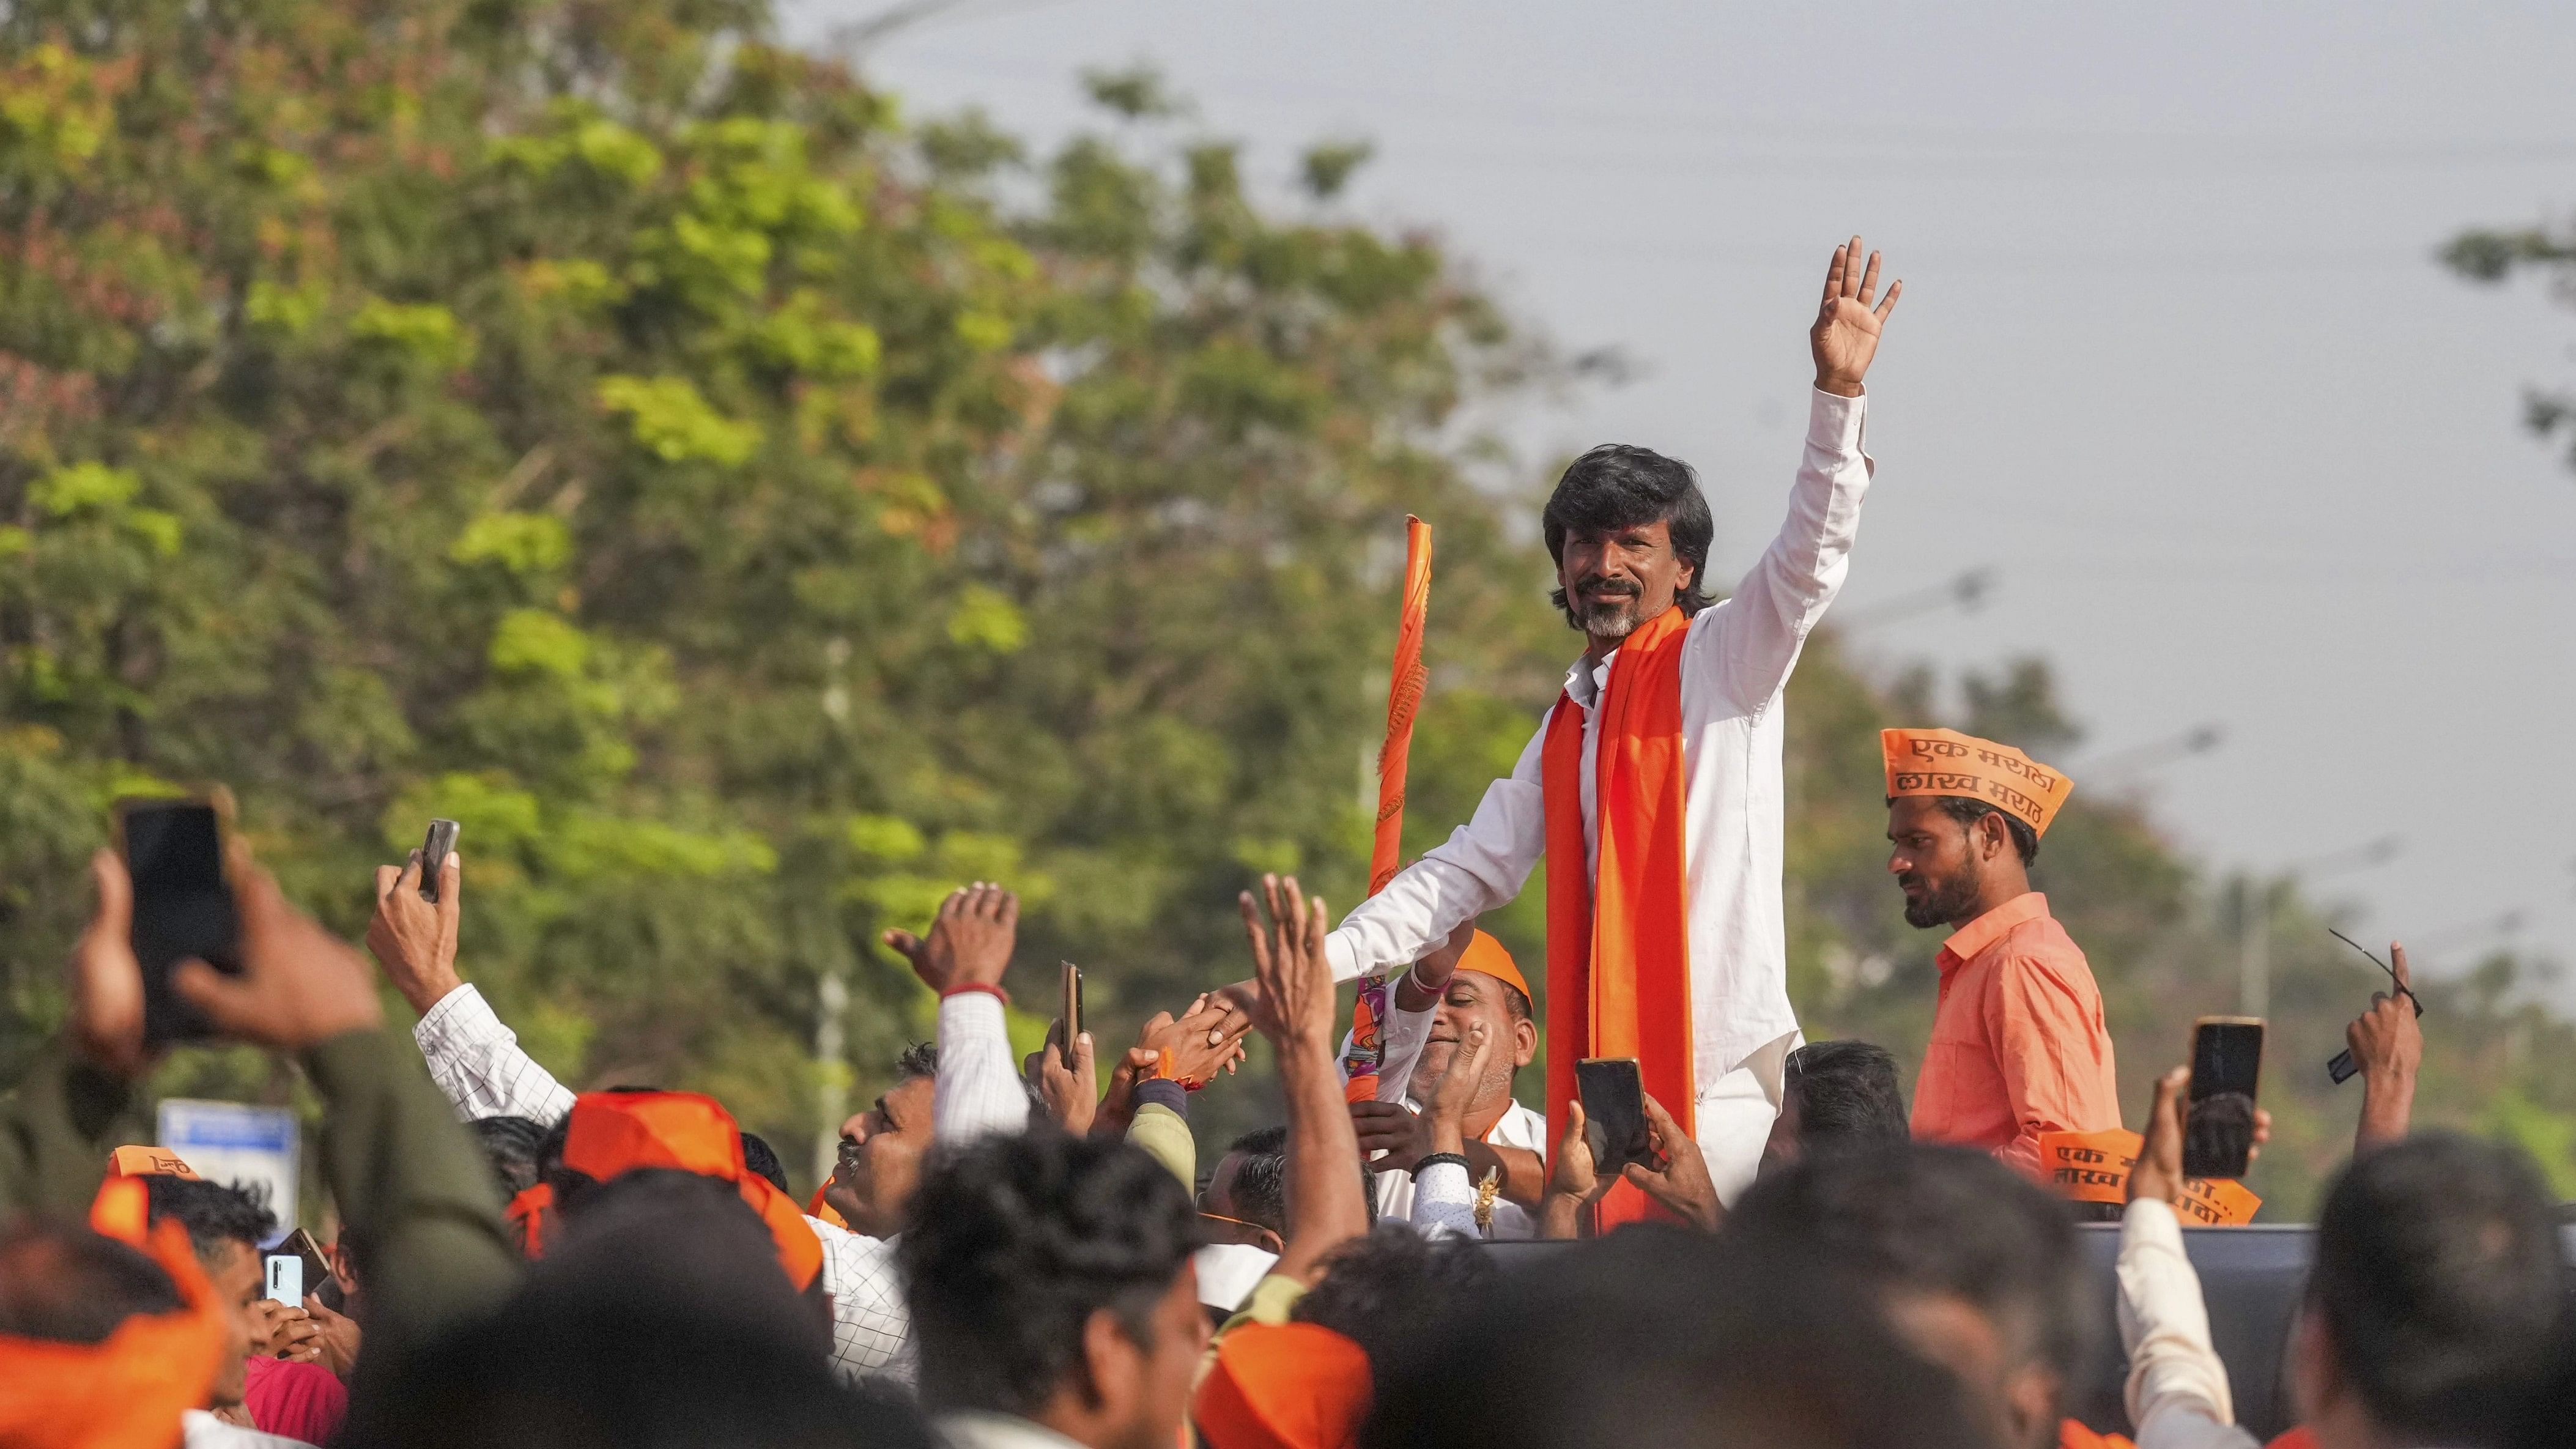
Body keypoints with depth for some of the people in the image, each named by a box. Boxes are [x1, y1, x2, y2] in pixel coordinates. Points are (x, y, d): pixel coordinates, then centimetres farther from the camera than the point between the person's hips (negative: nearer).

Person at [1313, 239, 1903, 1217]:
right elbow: (1469, 870, 25)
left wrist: (1837, 394, -24)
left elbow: (1806, 565, -13)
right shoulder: (1568, 728, 23)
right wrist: (1315, 964, 18)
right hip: (1612, 1088, 7)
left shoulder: (1720, 665, 3)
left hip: (1722, 1069, -7)